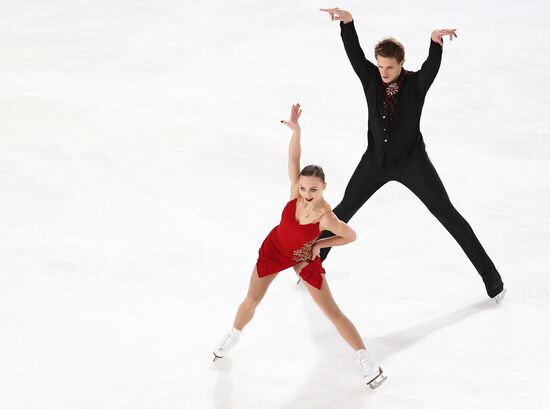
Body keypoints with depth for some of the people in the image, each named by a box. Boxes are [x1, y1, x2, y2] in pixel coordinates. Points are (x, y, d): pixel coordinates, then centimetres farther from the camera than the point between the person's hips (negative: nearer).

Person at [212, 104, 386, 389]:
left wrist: (318, 245, -16)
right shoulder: (296, 192, -28)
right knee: (251, 301, 16)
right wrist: (296, 130, -47)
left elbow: (351, 236, -17)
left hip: (304, 257, -3)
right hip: (274, 250, 3)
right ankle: (233, 336, 47)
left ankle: (366, 361, 10)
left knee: (332, 311, 1)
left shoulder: (325, 217, -34)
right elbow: (293, 159, -31)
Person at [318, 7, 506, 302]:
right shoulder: (370, 78, -10)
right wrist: (347, 20, -43)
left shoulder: (417, 83, -17)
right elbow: (353, 51, -24)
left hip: (412, 162, -3)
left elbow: (433, 64, -38)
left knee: (448, 215, -1)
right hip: (376, 161, 3)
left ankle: (490, 275, 4)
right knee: (344, 210, 15)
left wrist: (436, 40, -61)